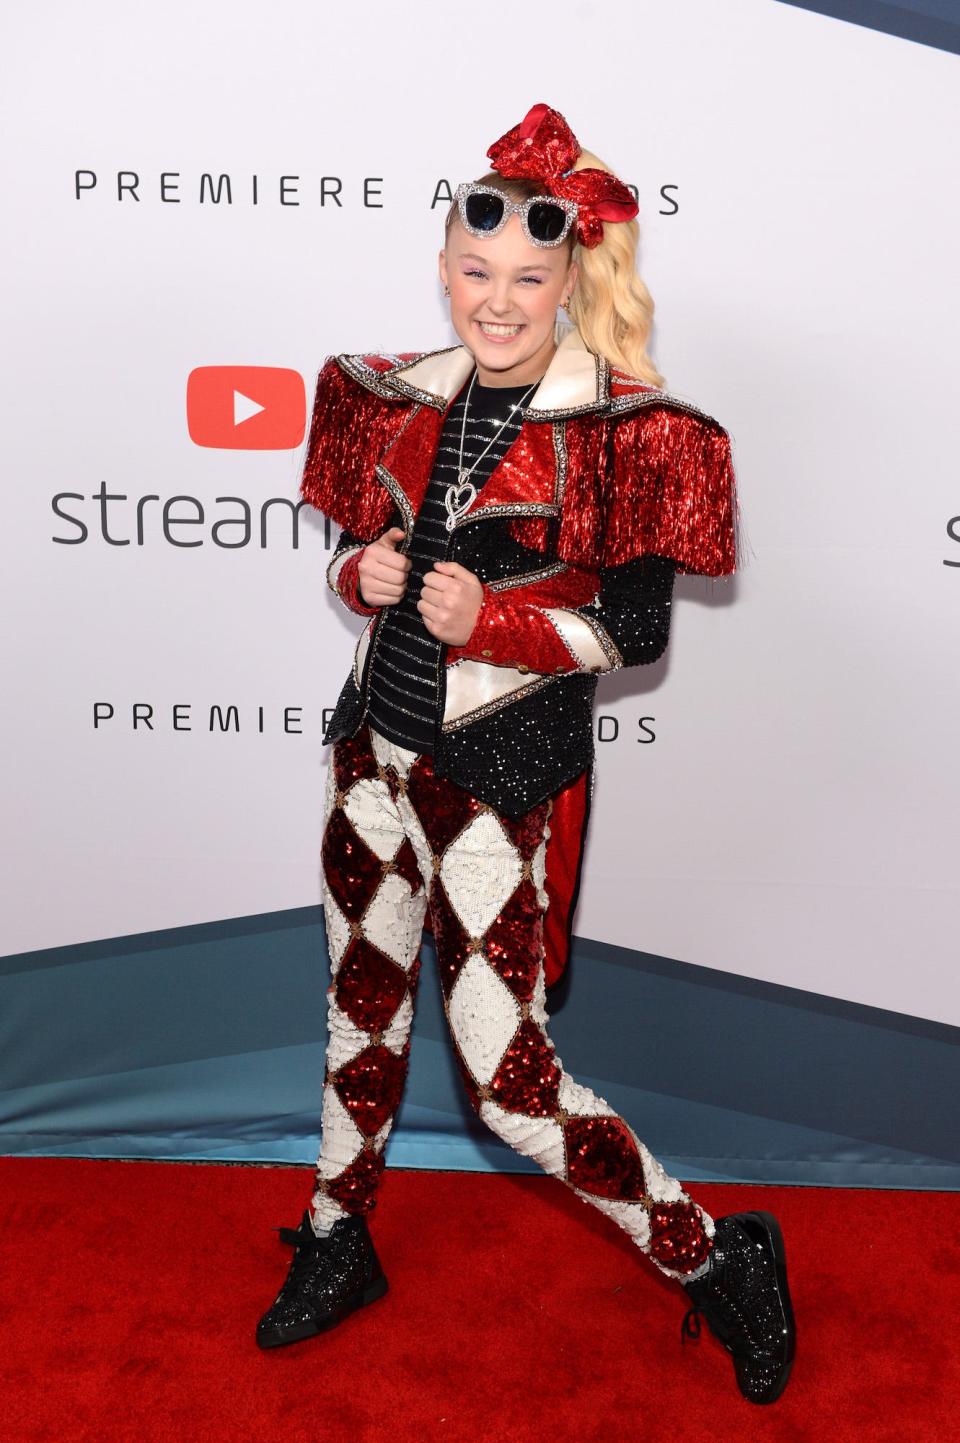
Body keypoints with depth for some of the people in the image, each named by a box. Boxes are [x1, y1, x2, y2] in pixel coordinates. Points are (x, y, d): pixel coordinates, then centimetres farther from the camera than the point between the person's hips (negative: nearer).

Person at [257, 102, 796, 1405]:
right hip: (378, 737, 6)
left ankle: (718, 1263, 18)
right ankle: (337, 1244, 42)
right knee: (362, 1003, 19)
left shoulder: (621, 428, -10)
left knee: (508, 1076, -4)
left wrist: (489, 618, -23)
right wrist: (364, 576, -8)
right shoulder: (400, 399, 6)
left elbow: (639, 628, -10)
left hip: (505, 767, -6)